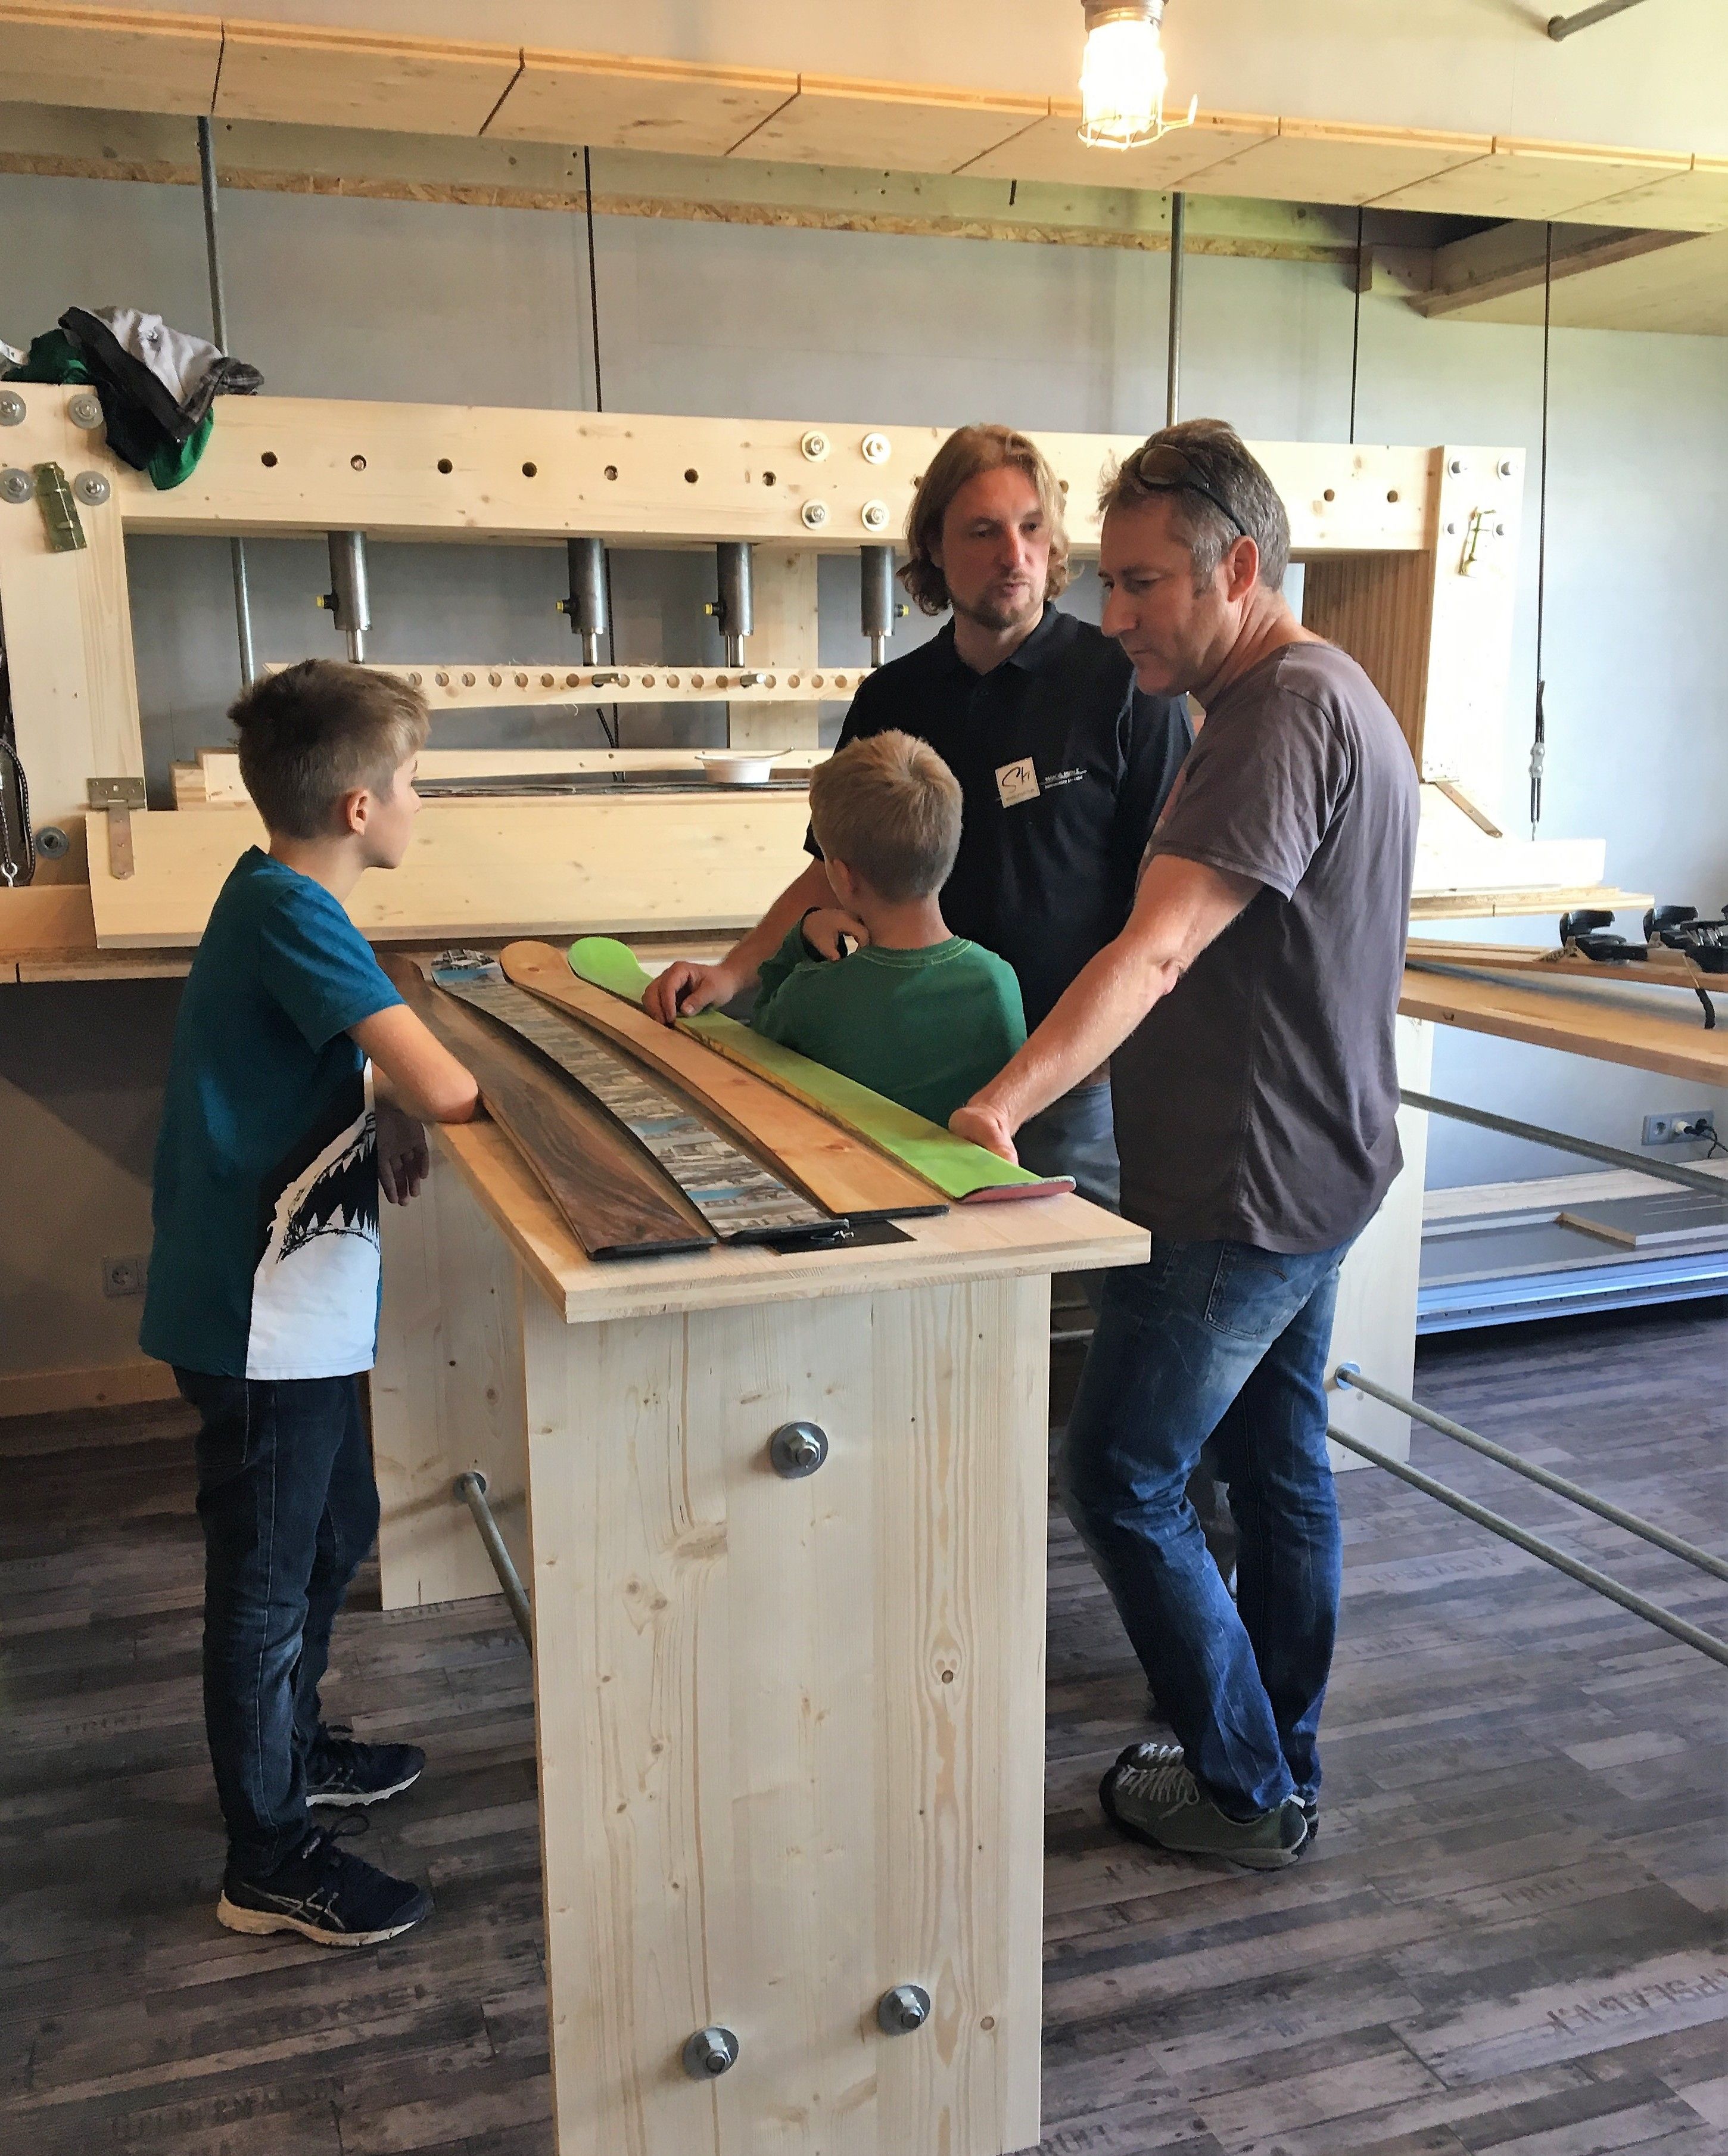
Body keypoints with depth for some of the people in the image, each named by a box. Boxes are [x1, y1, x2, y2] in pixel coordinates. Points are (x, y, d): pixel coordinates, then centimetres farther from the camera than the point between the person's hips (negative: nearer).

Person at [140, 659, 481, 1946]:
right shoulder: (292, 914, -24)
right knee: (268, 1577, 5)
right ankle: (270, 1863, 22)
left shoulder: (275, 898, 6)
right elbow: (444, 1090, -31)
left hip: (298, 1300, 10)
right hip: (263, 1315, -10)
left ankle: (289, 1746, 45)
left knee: (338, 1529, 25)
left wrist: (388, 1107, -3)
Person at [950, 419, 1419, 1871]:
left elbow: (1155, 952, -34)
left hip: (1245, 1191, -11)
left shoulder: (1285, 714, -21)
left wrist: (1005, 1101, -42)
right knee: (1280, 1464, 18)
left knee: (1122, 1479, 1)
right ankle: (1281, 1764, 33)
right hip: (1310, 1162, 11)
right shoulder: (1330, 696, 13)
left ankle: (1248, 1794, 14)